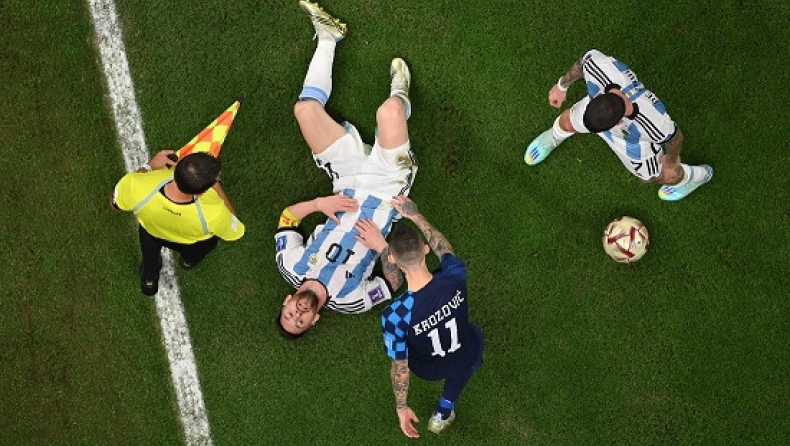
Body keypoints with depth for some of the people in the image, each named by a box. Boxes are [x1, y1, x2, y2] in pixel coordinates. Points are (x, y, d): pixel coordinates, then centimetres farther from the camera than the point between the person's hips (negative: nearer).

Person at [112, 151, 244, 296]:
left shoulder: (137, 187, -44)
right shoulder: (213, 214, -46)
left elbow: (116, 203, -17)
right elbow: (233, 232, -20)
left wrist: (148, 166, -17)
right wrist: (217, 187, -21)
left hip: (150, 231, 1)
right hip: (192, 244, -1)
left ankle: (149, 279, 61)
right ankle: (190, 260, 58)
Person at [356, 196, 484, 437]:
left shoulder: (395, 315, -40)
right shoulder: (454, 276, -35)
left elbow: (400, 369, -25)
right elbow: (445, 249, -9)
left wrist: (402, 408, -9)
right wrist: (415, 216, -2)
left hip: (427, 370, 0)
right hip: (464, 362, 1)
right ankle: (444, 410, 30)